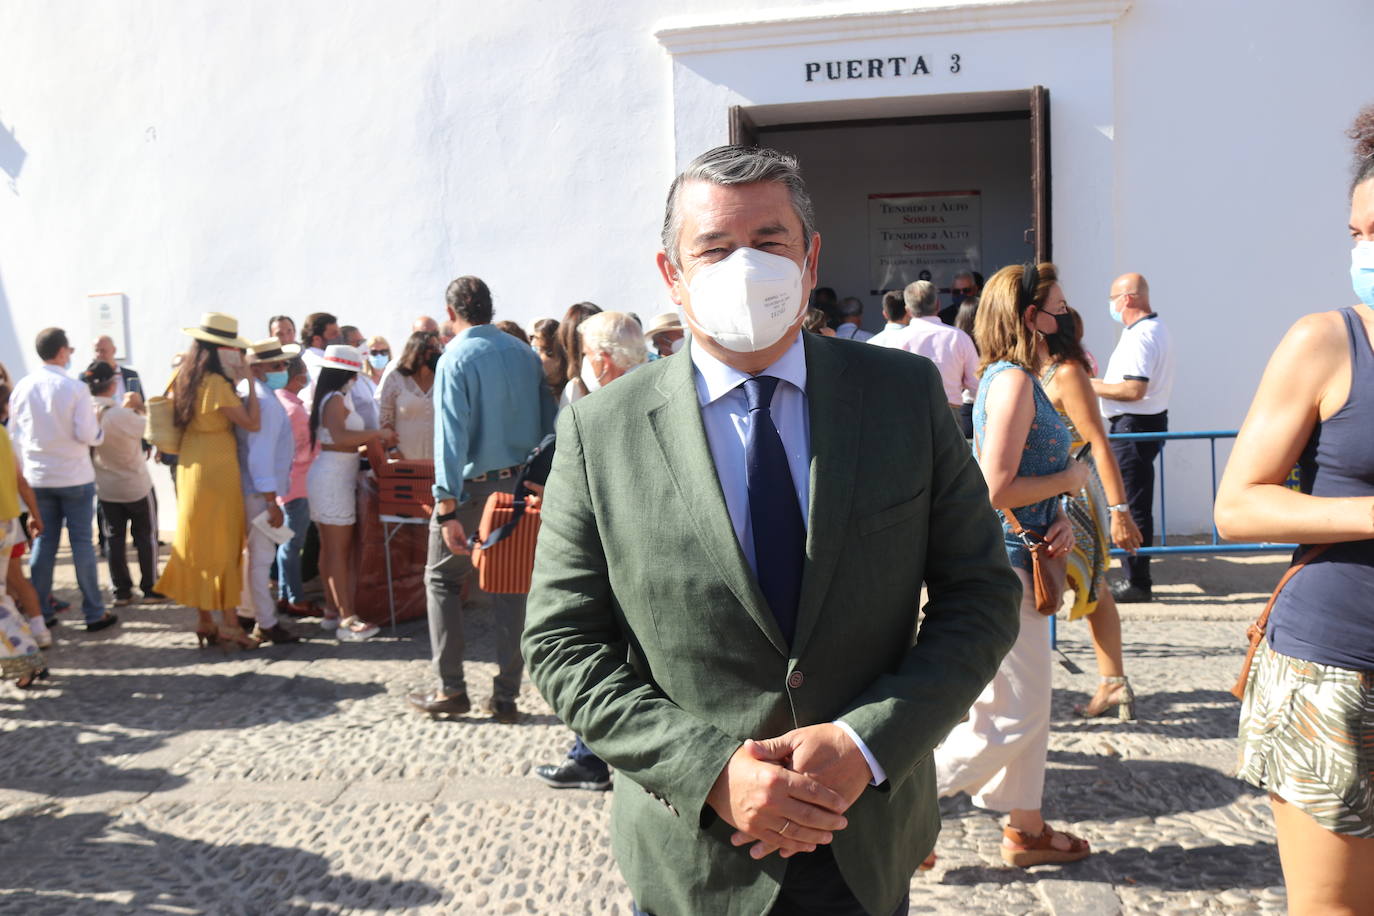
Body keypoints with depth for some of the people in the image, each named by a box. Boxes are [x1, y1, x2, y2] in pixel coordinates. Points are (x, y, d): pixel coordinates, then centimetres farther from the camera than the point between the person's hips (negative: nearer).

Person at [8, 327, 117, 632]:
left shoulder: (22, 387, 0)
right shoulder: (75, 388, -14)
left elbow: (14, 431, 7)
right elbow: (87, 435, -17)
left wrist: (25, 467, 18)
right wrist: (98, 427, 4)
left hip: (37, 477, 4)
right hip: (74, 477, -4)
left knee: (43, 542, 12)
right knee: (81, 542, 2)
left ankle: (39, 611, 16)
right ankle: (94, 613, 7)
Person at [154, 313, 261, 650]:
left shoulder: (185, 378, 7)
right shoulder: (216, 384, -19)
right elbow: (251, 422, -18)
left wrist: (235, 381, 11)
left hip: (190, 466, 8)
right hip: (216, 469, -8)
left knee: (198, 543, 12)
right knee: (223, 545, 0)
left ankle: (204, 620, 21)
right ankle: (229, 623, 6)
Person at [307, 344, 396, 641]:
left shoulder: (330, 398, 16)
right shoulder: (335, 399, -13)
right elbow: (340, 436, -28)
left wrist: (374, 440, 11)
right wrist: (377, 433, -21)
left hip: (334, 477, 10)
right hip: (333, 478, -10)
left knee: (330, 548, 12)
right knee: (339, 549, -10)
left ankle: (332, 611, 19)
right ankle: (347, 620, -10)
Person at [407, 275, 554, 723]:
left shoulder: (456, 359, -10)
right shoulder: (526, 355, 5)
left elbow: (451, 435, -17)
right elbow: (547, 422, 6)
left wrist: (447, 506, -18)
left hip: (474, 488, -5)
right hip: (523, 485, 5)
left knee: (442, 579, 12)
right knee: (512, 586, 9)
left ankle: (451, 690, 12)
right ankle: (506, 696, 13)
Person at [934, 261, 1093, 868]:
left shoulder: (1017, 378, 14)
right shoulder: (1013, 381, -17)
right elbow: (997, 489, -24)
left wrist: (1059, 520, -1)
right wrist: (1069, 481, -9)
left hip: (1022, 557, 10)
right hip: (1005, 562, -10)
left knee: (1025, 708, 18)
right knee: (1014, 718, -2)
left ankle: (1027, 830, 30)